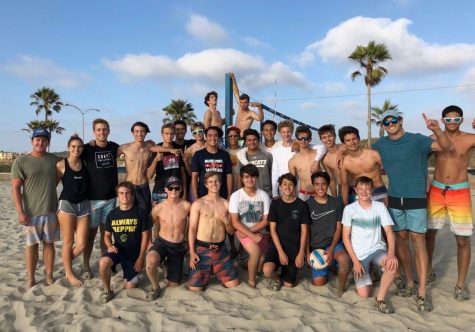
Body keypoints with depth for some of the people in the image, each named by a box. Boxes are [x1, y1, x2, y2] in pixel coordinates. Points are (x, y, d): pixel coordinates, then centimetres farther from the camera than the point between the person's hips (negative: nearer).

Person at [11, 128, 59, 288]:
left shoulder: (54, 159, 5)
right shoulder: (21, 161, -4)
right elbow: (15, 188, -7)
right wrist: (20, 212, -13)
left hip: (51, 211, 3)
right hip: (31, 212, -2)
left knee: (49, 243, 9)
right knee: (32, 245, 5)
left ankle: (49, 276, 20)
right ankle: (30, 279, 17)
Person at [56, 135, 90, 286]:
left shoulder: (85, 163, 4)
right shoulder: (61, 165, -6)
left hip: (84, 205, 4)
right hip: (66, 204, -3)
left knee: (81, 244, 3)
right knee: (68, 242, 6)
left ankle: (67, 262, 32)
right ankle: (69, 274, 24)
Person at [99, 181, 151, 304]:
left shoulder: (140, 212, -9)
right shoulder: (112, 214, 0)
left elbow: (145, 236, -6)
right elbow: (107, 235, 10)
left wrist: (141, 257, -9)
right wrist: (109, 246, -12)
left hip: (134, 254, -1)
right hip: (118, 250, 1)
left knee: (129, 289, 3)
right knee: (103, 262, -33)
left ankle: (130, 276, 38)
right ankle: (107, 290, -6)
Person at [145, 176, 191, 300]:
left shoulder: (187, 206, -12)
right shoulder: (158, 208, -8)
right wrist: (149, 242, 5)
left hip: (179, 247, 1)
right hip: (161, 242, 0)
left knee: (173, 285, 8)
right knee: (150, 262, -36)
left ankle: (169, 265, 40)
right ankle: (155, 287, -5)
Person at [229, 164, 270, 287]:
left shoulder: (264, 195, -2)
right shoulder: (236, 196, -8)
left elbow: (266, 220, -2)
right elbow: (235, 222, -11)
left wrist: (251, 231, -14)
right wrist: (252, 236, -19)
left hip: (260, 232, 3)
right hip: (243, 231, -3)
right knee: (256, 252, -28)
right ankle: (251, 280, -2)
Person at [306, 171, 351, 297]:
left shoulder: (335, 203, 2)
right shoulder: (308, 204, -2)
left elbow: (339, 228, 1)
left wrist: (332, 249, -12)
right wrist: (307, 252, -5)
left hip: (333, 243, 0)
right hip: (315, 246, 0)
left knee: (344, 259, -35)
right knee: (318, 281, -13)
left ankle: (341, 287, -6)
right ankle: (326, 267, 23)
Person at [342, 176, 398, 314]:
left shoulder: (380, 206, -1)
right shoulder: (349, 209, -5)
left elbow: (389, 232, -6)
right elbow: (346, 237, -4)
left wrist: (391, 253, -24)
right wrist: (355, 261, -10)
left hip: (377, 249, 1)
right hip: (359, 254, -1)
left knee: (392, 264, -33)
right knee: (363, 294, -10)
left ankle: (380, 298, -11)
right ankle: (367, 272, 24)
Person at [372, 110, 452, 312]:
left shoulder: (417, 140, -7)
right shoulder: (381, 145, 5)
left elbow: (447, 147, -18)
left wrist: (436, 130, -35)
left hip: (416, 198, -4)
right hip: (394, 199, 4)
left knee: (418, 240, -5)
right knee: (401, 240, 9)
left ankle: (422, 293, 0)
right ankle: (409, 284, 21)